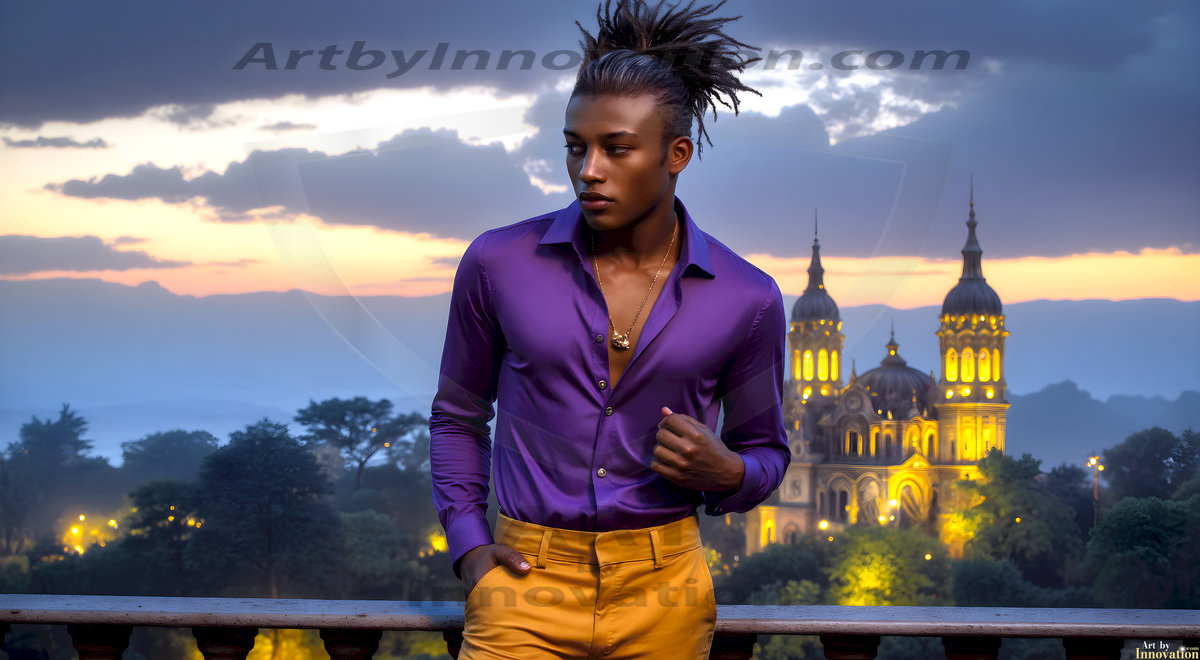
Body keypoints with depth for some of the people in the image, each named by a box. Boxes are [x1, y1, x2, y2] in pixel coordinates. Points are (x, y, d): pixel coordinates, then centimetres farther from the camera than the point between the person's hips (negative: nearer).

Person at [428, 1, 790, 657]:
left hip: (663, 589, 1)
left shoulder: (746, 300, -3)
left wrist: (726, 473, -11)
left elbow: (766, 452, 11)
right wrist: (468, 545, 1)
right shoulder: (498, 265, -3)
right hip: (529, 581, -1)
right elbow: (457, 416, 11)